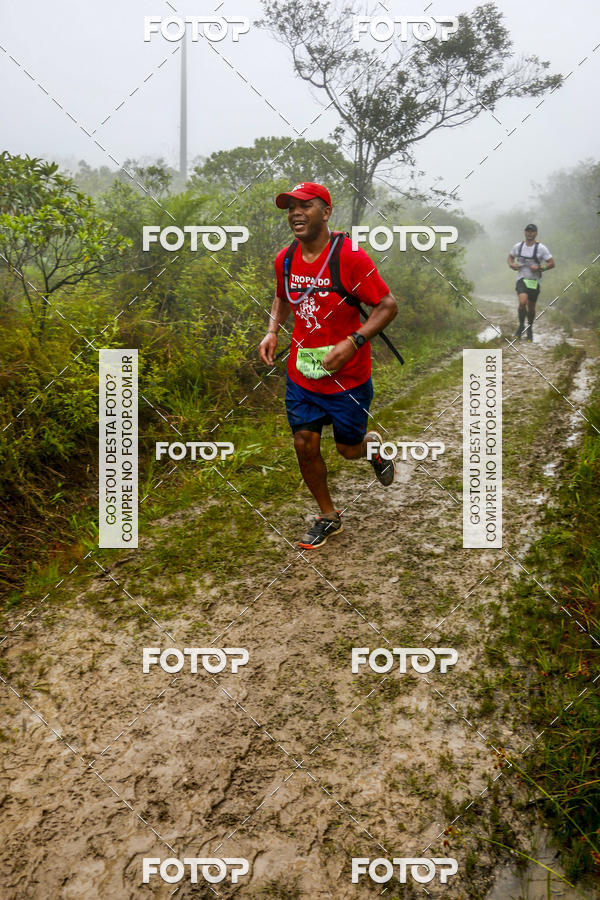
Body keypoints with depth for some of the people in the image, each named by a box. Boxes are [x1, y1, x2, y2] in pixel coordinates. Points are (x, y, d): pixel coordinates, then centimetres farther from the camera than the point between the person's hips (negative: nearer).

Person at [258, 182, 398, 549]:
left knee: (349, 449, 8)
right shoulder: (285, 259, 0)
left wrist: (352, 343, -26)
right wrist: (273, 331, 2)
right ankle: (329, 517, 26)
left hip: (347, 377, -4)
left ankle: (374, 444, 48)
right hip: (301, 374, 5)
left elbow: (388, 305, -14)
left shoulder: (349, 256, -18)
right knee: (305, 446, 4)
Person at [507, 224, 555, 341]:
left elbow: (551, 264, -5)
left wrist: (539, 268, -21)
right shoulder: (518, 246, 1)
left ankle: (529, 328, 33)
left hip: (535, 281, 0)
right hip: (522, 279, 0)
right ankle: (521, 326, 0)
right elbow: (510, 257, 20)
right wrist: (511, 264, -2)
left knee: (531, 307, 8)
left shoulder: (541, 248, -7)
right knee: (522, 302, -23)